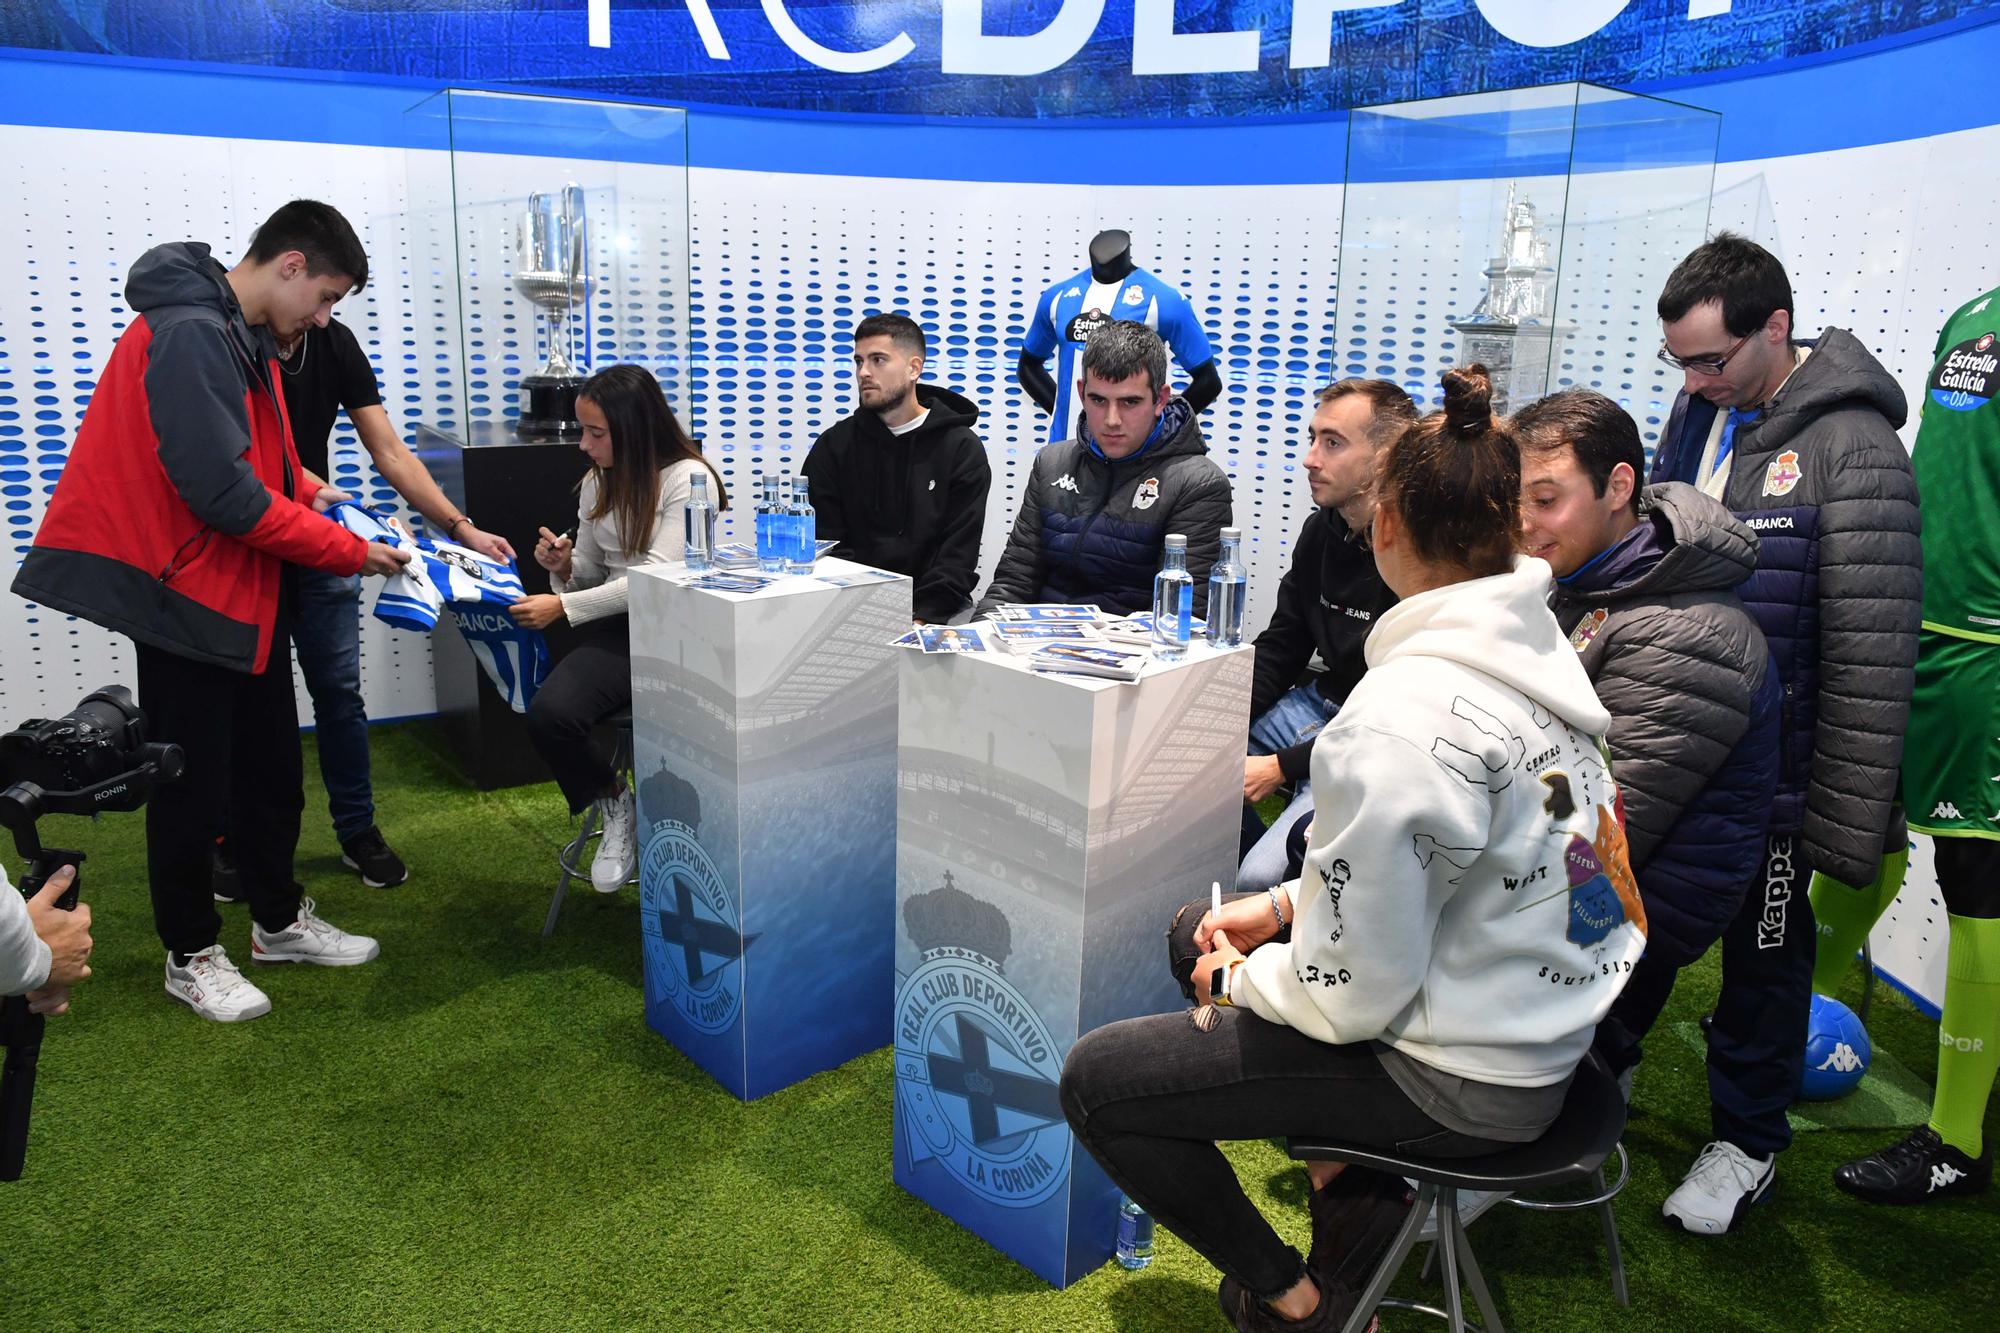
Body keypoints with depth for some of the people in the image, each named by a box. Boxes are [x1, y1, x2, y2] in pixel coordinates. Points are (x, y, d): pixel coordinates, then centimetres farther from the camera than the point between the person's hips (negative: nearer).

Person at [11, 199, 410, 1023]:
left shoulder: (243, 336, 11)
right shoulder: (190, 335, -21)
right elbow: (223, 491, -26)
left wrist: (307, 491, 1)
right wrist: (350, 551, -18)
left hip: (250, 591, 9)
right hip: (190, 593, -9)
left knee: (272, 769, 16)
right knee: (192, 782, 4)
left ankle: (279, 921, 32)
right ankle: (191, 955, 21)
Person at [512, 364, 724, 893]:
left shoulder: (687, 478, -10)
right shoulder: (597, 482, 12)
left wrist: (564, 606, -16)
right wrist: (564, 568, -4)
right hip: (616, 630, 5)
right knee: (547, 712, -24)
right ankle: (614, 804, 5)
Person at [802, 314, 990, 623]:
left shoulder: (962, 449, 3)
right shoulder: (833, 445, 9)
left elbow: (959, 554, -4)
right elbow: (825, 544, 3)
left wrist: (920, 618, -18)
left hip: (931, 611, -1)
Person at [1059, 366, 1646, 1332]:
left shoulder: (1402, 721, -30)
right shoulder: (1536, 647, -2)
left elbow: (1352, 993, -24)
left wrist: (1237, 978, -5)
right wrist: (1288, 904, 5)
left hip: (1466, 1080, -9)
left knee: (1095, 1078, -3)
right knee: (1196, 931, 20)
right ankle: (1354, 1177, 19)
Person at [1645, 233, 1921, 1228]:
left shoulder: (1851, 447, -18)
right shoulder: (1697, 415, 4)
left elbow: (1871, 659, -19)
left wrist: (1847, 824, -18)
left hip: (1769, 769, -6)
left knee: (1765, 951, 11)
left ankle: (1747, 1143, 31)